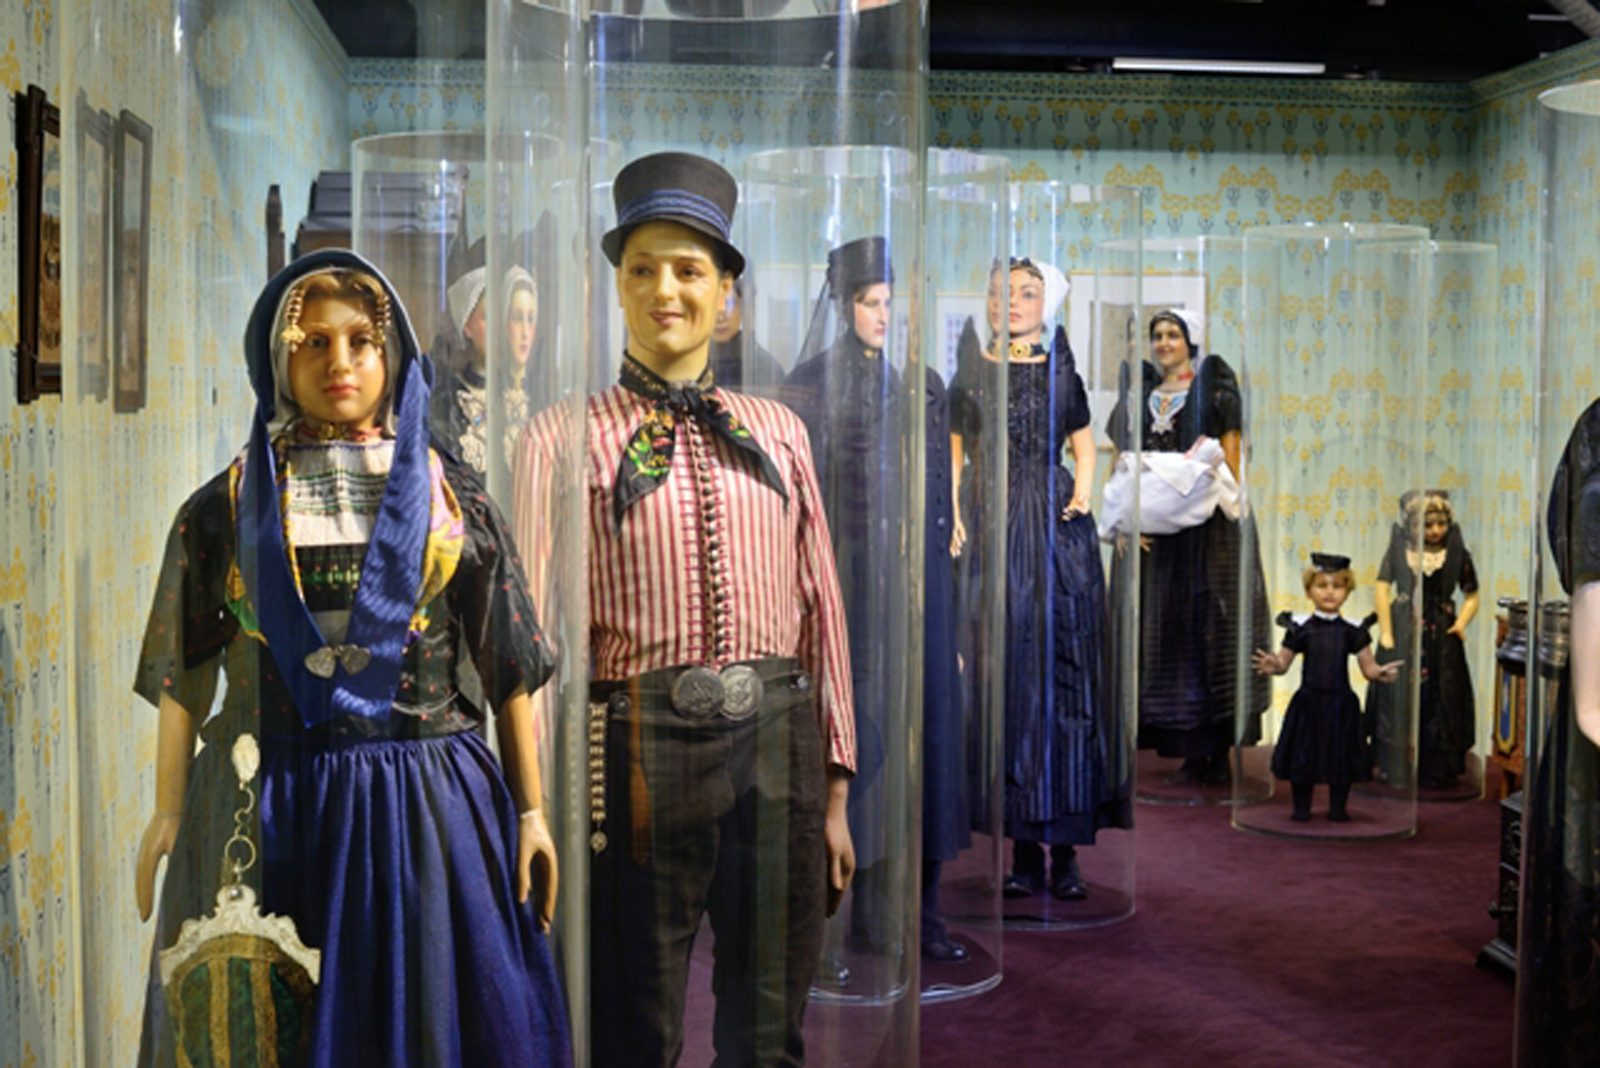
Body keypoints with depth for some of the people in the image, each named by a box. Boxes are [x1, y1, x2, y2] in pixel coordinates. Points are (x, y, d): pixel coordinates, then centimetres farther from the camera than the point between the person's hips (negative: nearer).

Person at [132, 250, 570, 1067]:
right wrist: (169, 815, 0)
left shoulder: (452, 498, 4)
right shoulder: (225, 508, 5)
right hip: (265, 812, 0)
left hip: (429, 809, 0)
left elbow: (509, 667, 4)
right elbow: (183, 673, 5)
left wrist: (530, 811, 1)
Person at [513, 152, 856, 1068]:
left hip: (780, 749, 3)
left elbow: (821, 608, 11)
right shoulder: (567, 437, 0)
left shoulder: (777, 431, 11)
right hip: (644, 747, -3)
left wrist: (836, 792, 9)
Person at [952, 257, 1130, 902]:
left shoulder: (1062, 373, 10)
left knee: (1064, 671, -4)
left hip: (1057, 529, 0)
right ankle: (1024, 848, 4)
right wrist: (955, 517, -2)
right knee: (1007, 672, -2)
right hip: (993, 528, 0)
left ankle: (1066, 847, 1)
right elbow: (956, 454, 10)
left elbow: (1084, 443, 16)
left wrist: (1083, 490, -2)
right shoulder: (972, 376, 10)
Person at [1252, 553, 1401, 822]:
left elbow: (1368, 666, 4)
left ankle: (1338, 808, 20)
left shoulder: (1353, 630, 2)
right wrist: (1272, 666, -22)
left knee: (1342, 756, 6)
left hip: (1341, 703, 1)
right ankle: (1302, 807, 17)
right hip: (1309, 701, -1)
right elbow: (1284, 661, 0)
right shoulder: (1300, 628, -1)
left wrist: (1380, 673, -18)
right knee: (1303, 756, 3)